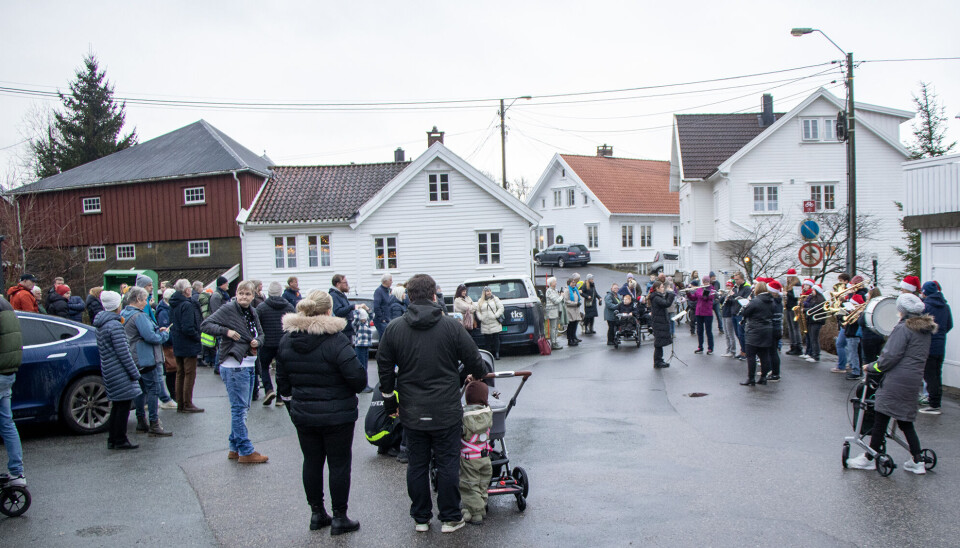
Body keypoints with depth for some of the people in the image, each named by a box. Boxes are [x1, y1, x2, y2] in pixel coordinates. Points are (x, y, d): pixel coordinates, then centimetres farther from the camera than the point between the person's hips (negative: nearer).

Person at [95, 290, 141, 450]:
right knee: (123, 405, -2)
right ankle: (120, 440, 2)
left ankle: (113, 440, 19)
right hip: (119, 371, -9)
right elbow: (123, 352, -19)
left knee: (117, 405, 15)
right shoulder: (115, 325, -17)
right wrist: (134, 372, -12)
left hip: (108, 370, 9)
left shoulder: (101, 325, 12)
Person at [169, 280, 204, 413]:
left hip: (177, 345, 9)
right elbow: (187, 328, -24)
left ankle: (180, 404, 20)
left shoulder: (174, 305, 8)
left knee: (180, 374, 14)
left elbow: (172, 325, 14)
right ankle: (187, 405, 3)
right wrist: (198, 337, -11)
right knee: (190, 374, -1)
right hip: (188, 346, -9)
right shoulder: (187, 305, -19)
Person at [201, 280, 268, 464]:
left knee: (243, 408, 14)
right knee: (239, 408, -4)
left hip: (249, 365, 8)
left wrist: (257, 341, -2)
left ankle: (235, 448, 24)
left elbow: (261, 334, 20)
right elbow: (205, 325, -13)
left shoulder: (253, 313, 12)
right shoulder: (228, 309, -9)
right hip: (234, 367, -8)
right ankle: (246, 452, 1)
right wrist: (226, 331, -25)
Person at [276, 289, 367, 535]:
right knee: (339, 463, 7)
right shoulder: (335, 340, -19)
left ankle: (317, 513, 28)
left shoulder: (286, 339, 0)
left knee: (312, 462, 17)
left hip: (303, 415, 5)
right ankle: (339, 518, 15)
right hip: (337, 416, -5)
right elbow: (358, 379, -21)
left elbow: (282, 381, 9)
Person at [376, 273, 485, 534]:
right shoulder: (452, 326, -9)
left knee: (417, 464, 13)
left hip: (412, 413, 2)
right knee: (448, 464, 9)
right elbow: (475, 362, -2)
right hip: (446, 412, -2)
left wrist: (390, 403, 16)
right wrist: (473, 375, 22)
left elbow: (385, 370, 4)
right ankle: (450, 517, 18)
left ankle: (420, 518, 23)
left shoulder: (393, 329, -3)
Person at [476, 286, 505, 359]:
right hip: (485, 324, 2)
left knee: (496, 339, -3)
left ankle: (497, 354, 0)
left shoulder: (495, 299, 6)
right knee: (487, 340, 2)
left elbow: (501, 308, 2)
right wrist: (480, 318, -5)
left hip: (495, 324, -2)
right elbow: (477, 311, 10)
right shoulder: (480, 301, 11)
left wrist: (496, 316, -9)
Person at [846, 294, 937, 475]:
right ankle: (918, 461, 15)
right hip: (915, 380, 8)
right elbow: (917, 355, 18)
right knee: (905, 421, 16)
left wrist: (872, 367, -4)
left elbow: (891, 356, -18)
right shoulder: (926, 330, 13)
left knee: (881, 418, 0)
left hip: (897, 380, -8)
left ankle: (870, 459, 8)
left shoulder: (903, 328, -13)